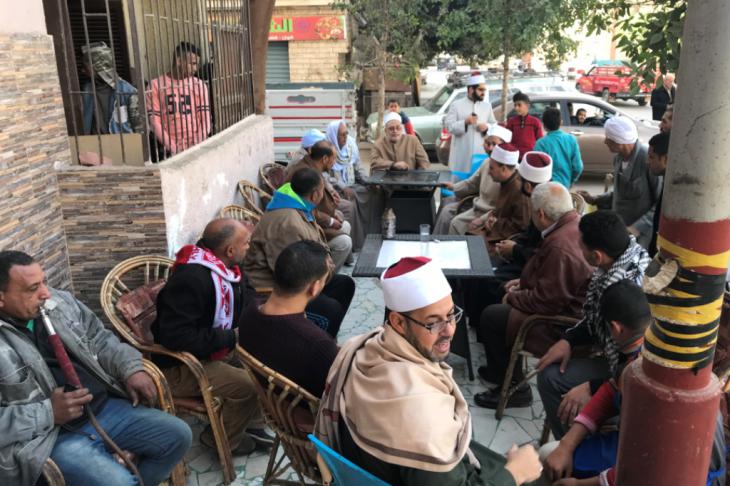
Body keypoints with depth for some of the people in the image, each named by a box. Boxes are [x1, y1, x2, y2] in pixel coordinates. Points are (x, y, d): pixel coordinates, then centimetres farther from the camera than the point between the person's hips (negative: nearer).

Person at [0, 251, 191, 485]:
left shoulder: (59, 302, 5)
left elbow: (100, 338, 15)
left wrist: (131, 368, -1)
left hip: (105, 407, 7)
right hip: (52, 437, -6)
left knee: (178, 435, 2)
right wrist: (49, 414, -22)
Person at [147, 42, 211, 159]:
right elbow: (154, 121, -2)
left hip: (195, 150, 1)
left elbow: (205, 119, 2)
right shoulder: (156, 85, 1)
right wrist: (173, 148, -11)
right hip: (169, 152, -1)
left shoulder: (199, 85, 6)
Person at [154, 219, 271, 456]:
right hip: (180, 366, -9)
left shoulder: (227, 267, -1)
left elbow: (247, 297, 15)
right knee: (249, 384, -24)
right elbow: (175, 337, -34)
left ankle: (252, 423, 15)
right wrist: (231, 337, -27)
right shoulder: (191, 279, -30)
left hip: (217, 350, 10)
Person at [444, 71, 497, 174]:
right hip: (462, 154, -3)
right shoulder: (456, 105, 1)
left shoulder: (487, 105, 13)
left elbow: (494, 124, 18)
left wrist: (487, 127, -6)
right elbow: (448, 125, -5)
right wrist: (465, 122, -20)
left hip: (481, 152, 3)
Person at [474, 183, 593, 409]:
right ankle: (500, 370, 30)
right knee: (500, 290, 19)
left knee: (491, 317, -7)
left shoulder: (560, 246, -31)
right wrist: (525, 281, 11)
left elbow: (545, 301, -26)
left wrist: (514, 297, -9)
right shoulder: (575, 224, 1)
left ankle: (514, 388, 8)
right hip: (567, 301, 11)